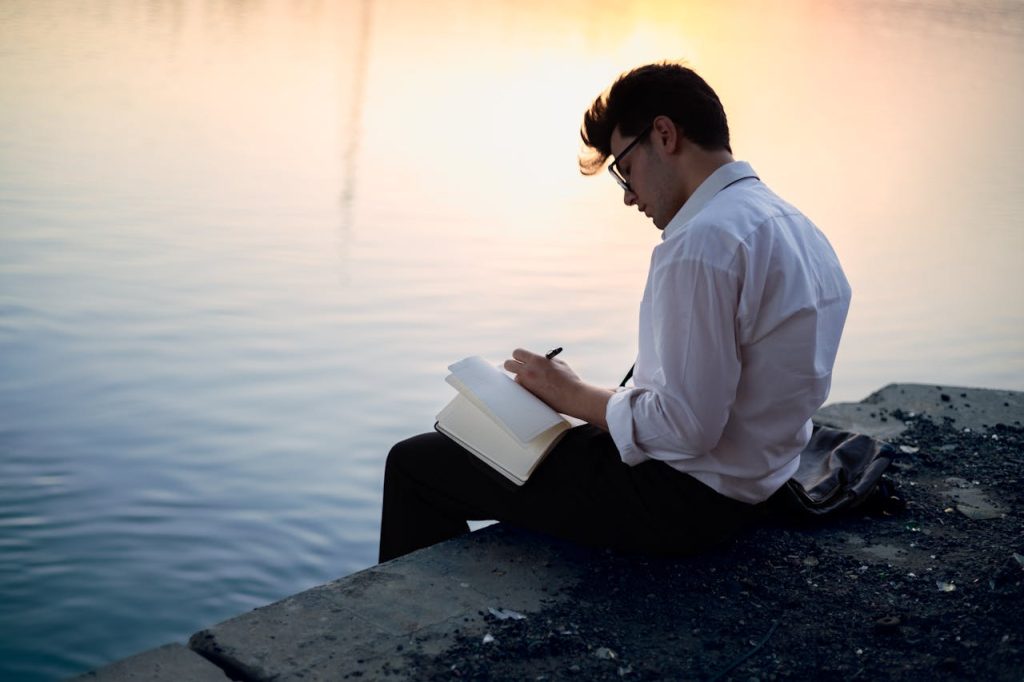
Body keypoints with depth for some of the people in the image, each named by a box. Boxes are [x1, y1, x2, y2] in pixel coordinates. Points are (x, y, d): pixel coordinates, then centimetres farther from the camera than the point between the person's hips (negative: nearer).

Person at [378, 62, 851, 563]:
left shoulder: (702, 243, -24)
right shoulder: (795, 226, 7)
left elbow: (686, 425, -26)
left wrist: (574, 396, -11)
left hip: (680, 500, -10)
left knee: (415, 463, 0)